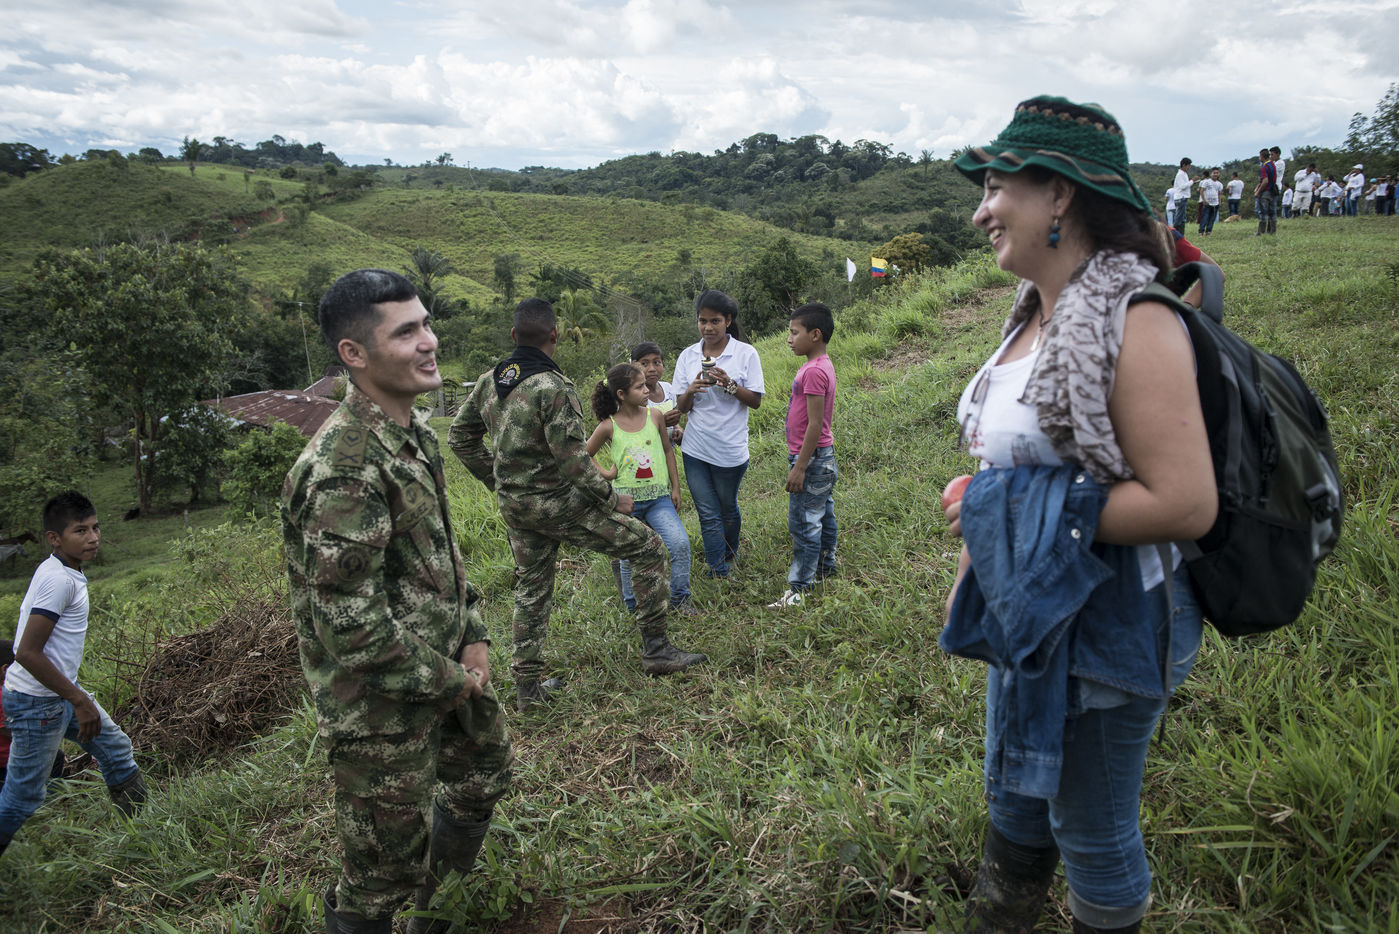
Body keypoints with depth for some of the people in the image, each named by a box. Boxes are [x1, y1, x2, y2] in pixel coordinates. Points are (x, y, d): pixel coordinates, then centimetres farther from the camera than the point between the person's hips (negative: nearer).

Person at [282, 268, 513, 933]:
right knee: (387, 867, 8)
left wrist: (473, 638, 3)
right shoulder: (343, 468, -29)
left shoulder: (415, 432, 2)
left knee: (486, 766, 30)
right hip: (382, 707, -10)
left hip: (444, 664, 10)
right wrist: (449, 680, -17)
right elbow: (354, 627, -30)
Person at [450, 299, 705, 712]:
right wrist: (612, 499, -11)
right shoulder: (554, 387, -20)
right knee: (648, 548, 4)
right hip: (558, 503, -8)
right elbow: (572, 460, -24)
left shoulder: (489, 381, 4)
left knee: (532, 591, 21)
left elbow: (460, 438, 14)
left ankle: (527, 686, 28)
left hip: (514, 506, 8)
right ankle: (656, 649, 8)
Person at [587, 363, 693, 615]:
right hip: (626, 500, -1)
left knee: (680, 543, -15)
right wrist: (605, 473, -2)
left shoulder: (655, 415, -1)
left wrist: (675, 487, 10)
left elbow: (668, 450, 10)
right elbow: (584, 456, 9)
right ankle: (634, 605, 30)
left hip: (659, 497, 1)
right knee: (630, 557, 8)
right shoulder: (608, 426, -7)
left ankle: (679, 599, 3)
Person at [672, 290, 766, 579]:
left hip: (730, 448, -2)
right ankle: (718, 573, 8)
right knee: (708, 514, 1)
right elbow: (681, 407, 6)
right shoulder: (688, 356, 4)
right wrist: (691, 391, -16)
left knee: (727, 509, 15)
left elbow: (755, 401, -4)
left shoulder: (746, 353, -4)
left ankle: (728, 556, 40)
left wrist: (729, 385, -20)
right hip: (695, 449, 2)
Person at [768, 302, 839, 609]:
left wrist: (799, 467, -22)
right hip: (824, 457, 10)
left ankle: (799, 589, 2)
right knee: (823, 517, 20)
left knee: (803, 524, -4)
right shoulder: (821, 366, 10)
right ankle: (825, 569, 34)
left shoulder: (814, 371, -22)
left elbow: (815, 424, -24)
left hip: (812, 458, -10)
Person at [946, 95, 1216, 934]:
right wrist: (976, 560, 17)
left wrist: (1005, 510, -24)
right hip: (1025, 610, 9)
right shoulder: (1036, 318, 6)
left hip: (1105, 623, -9)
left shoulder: (1135, 324, -22)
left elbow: (1186, 503, -28)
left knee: (1091, 830, 12)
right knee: (1014, 799, 25)